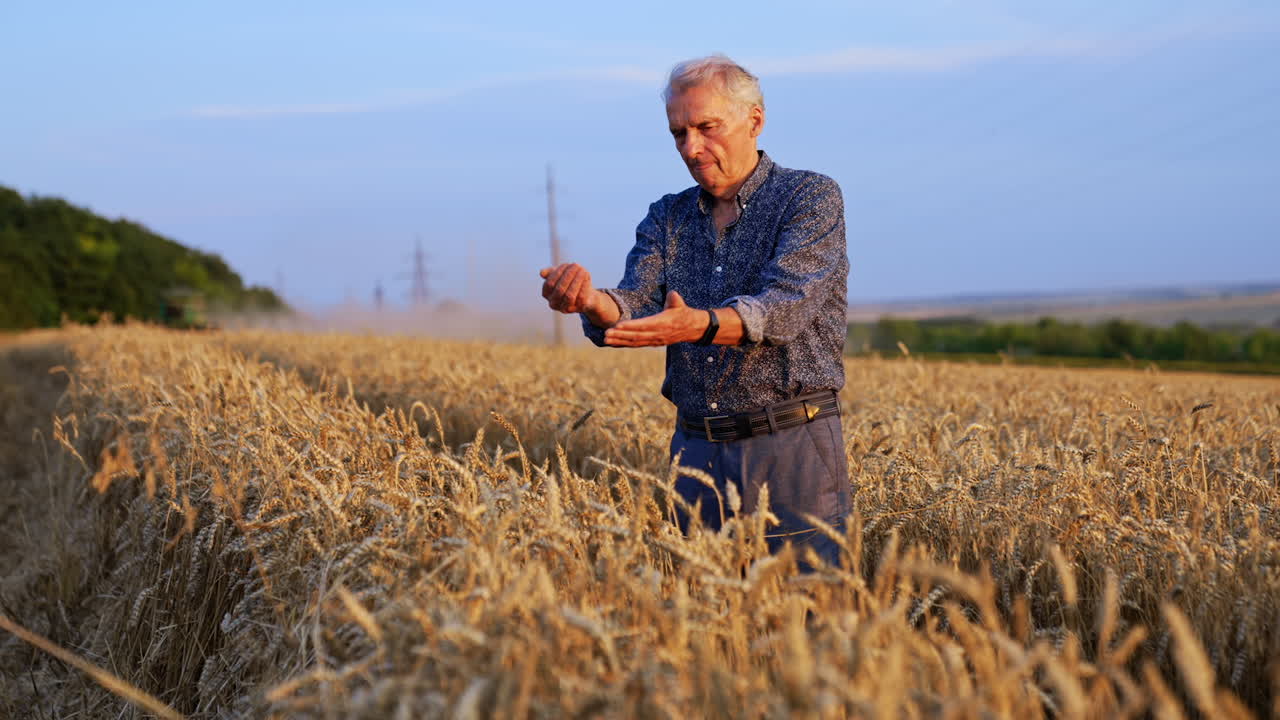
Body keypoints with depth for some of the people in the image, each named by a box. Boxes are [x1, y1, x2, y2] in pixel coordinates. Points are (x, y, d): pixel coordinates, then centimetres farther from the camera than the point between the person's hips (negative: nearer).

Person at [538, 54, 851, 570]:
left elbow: (786, 306, -19)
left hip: (791, 449, -4)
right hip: (695, 448, 4)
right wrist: (589, 301, -28)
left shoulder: (811, 198, -3)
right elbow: (635, 306, -5)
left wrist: (699, 325, -37)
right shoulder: (667, 218, 11)